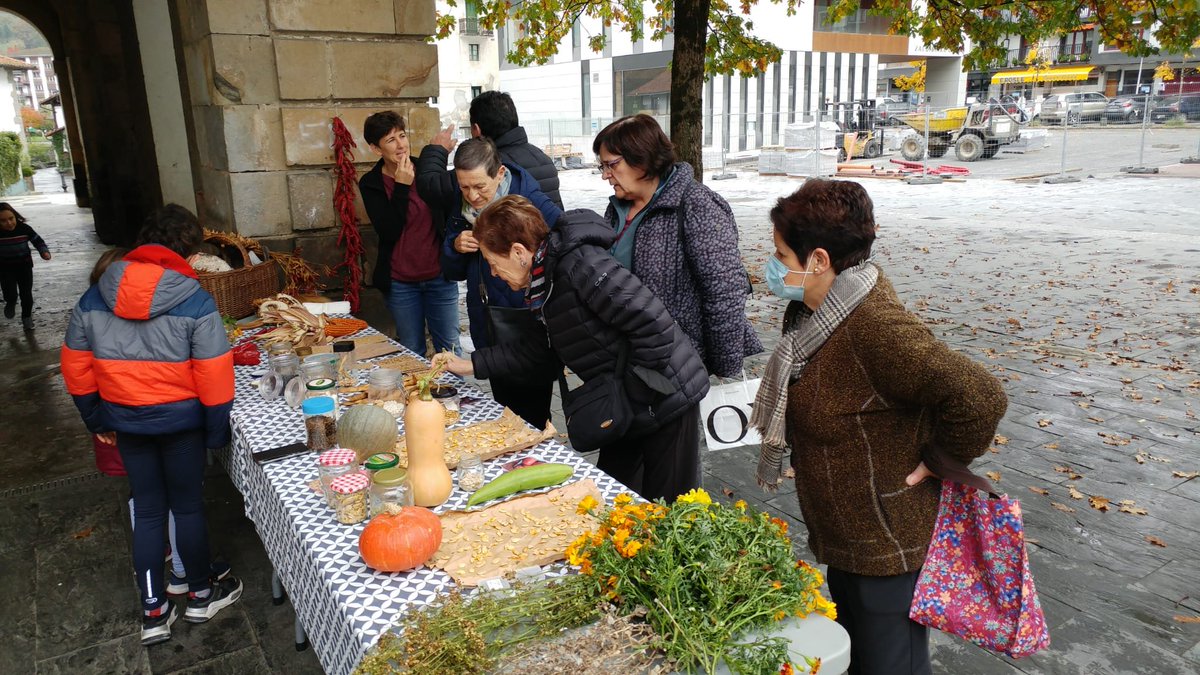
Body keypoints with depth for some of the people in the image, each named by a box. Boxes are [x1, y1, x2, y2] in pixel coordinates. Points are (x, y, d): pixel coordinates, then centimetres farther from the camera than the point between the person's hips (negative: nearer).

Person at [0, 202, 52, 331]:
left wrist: (45, 252, -23)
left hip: (24, 266, 0)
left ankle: (27, 317, 28)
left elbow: (38, 241, -6)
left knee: (26, 294, 4)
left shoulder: (24, 228, -16)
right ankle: (11, 304, 29)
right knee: (10, 295, -8)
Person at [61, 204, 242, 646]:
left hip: (125, 421, 4)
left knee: (147, 510, 16)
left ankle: (153, 612, 23)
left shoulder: (94, 298, -2)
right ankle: (201, 596, 30)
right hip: (179, 419, -4)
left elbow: (76, 365, 5)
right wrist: (217, 431, -6)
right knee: (188, 507, 13)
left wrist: (96, 419, 17)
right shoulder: (194, 301, -17)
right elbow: (214, 375, -18)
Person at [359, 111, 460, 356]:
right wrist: (401, 186, -17)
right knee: (412, 352, 10)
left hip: (440, 276, 1)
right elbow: (389, 231, -15)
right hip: (401, 282, -1)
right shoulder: (371, 184, -4)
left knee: (450, 349, 8)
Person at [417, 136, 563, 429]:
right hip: (489, 333, 6)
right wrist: (455, 246, -10)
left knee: (532, 421, 1)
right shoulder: (460, 208, 3)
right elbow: (453, 273, 11)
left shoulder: (532, 202, -15)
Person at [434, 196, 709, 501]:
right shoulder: (546, 282, 6)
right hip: (628, 408, 10)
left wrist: (635, 389, -20)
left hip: (665, 400, -10)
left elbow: (655, 324, -29)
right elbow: (538, 349, 17)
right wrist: (472, 365, 14)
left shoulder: (582, 266, -25)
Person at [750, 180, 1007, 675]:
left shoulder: (874, 327, -31)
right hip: (845, 538, 9)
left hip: (891, 546, -9)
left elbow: (979, 399, -36)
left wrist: (939, 461, -22)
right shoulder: (817, 309, -1)